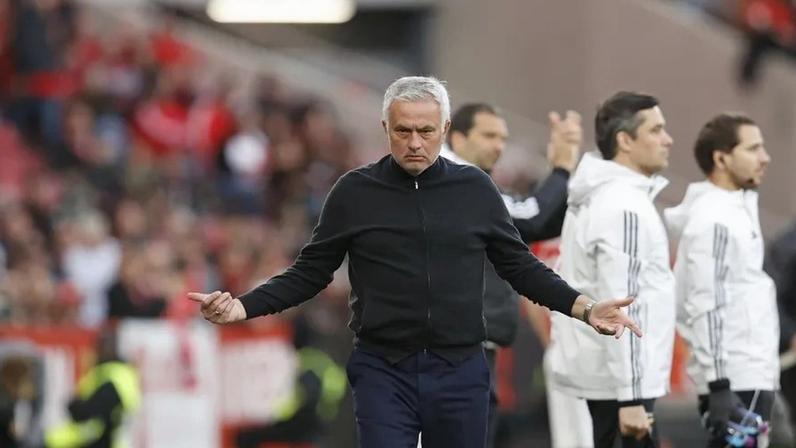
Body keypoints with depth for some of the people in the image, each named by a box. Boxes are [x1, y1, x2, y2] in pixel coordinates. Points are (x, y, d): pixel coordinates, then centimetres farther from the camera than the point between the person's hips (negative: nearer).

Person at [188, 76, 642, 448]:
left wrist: (583, 307, -3)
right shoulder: (355, 192, 0)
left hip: (461, 371, 2)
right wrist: (242, 307, -8)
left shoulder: (476, 188, 4)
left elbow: (520, 265, 9)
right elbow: (311, 272, 5)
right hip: (383, 371, -1)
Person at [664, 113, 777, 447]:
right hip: (736, 380, -10)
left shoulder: (737, 205, 14)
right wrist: (719, 386, -26)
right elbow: (706, 308, -21)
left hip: (747, 375, 10)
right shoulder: (715, 220, -15)